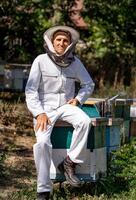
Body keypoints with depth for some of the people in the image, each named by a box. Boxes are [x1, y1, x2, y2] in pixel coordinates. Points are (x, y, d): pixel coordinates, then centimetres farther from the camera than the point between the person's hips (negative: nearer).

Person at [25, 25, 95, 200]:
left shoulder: (74, 62, 2)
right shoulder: (41, 61, -6)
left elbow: (88, 84, 16)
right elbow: (31, 90, -7)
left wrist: (78, 99, -2)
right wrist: (39, 113, -17)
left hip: (66, 105, 2)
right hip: (45, 107, -2)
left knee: (84, 121, -31)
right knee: (42, 142, -26)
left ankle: (69, 163, -15)